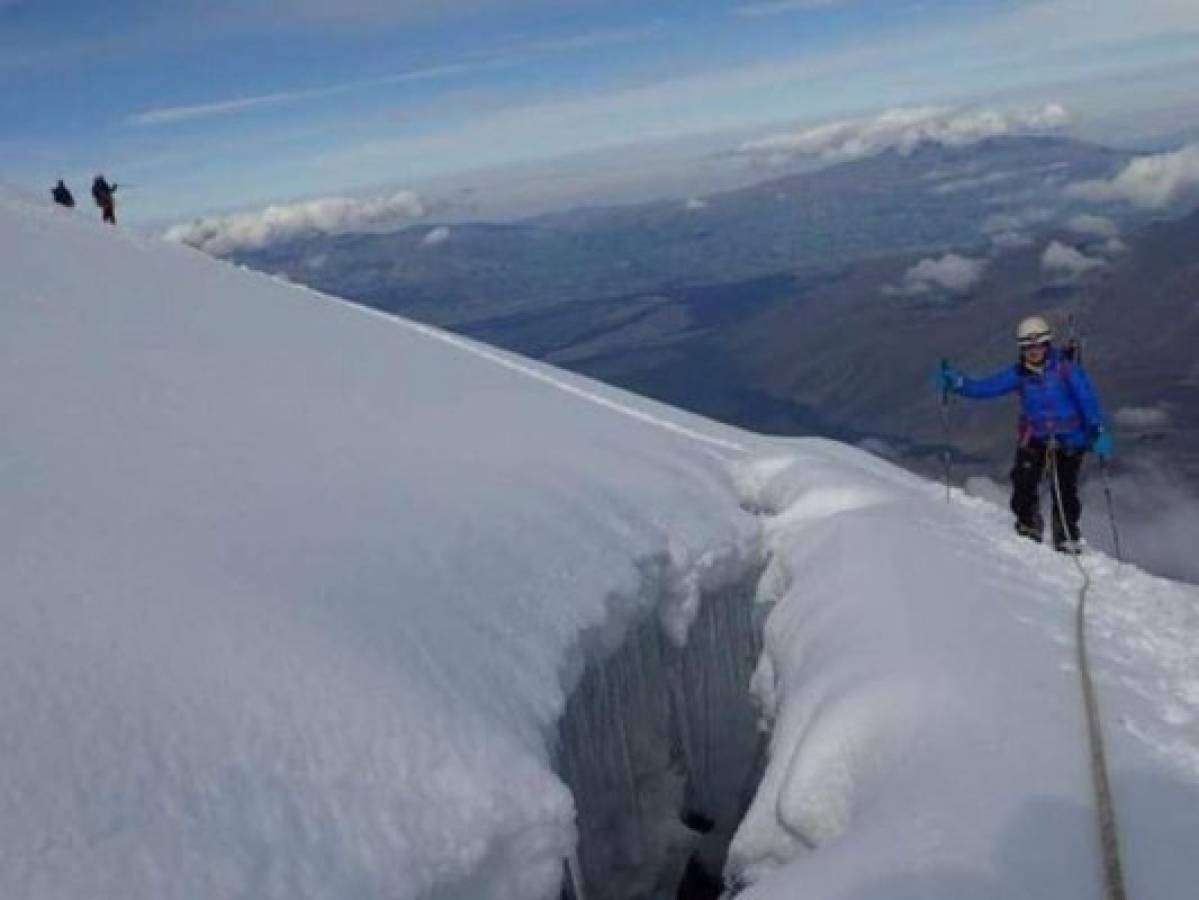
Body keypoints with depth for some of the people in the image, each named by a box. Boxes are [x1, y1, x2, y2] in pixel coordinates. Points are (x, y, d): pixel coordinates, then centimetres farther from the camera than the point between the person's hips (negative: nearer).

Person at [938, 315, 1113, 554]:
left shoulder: (1066, 368, -10)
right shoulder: (1020, 374, 0)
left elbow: (1087, 399, -15)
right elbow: (986, 387, -3)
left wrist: (1098, 432, -25)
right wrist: (957, 382, -19)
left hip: (1069, 438, -3)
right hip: (1034, 438, 3)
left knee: (1065, 491, -6)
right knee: (1023, 484, -8)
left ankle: (1067, 539, 15)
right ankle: (1028, 527, 19)